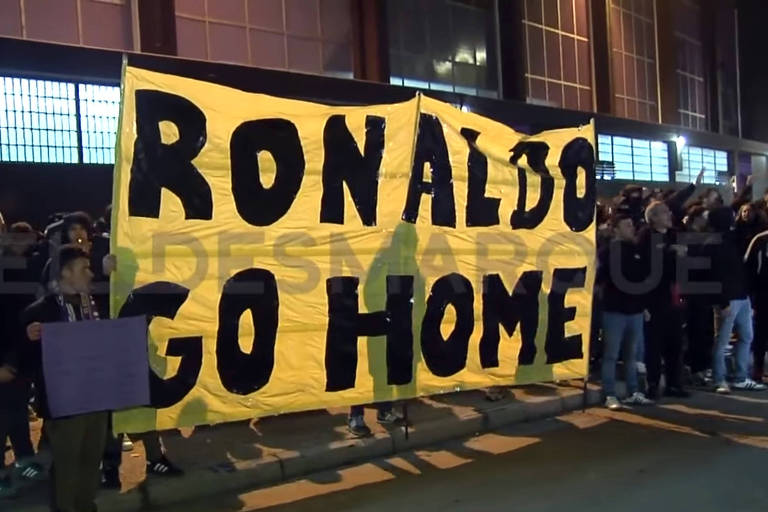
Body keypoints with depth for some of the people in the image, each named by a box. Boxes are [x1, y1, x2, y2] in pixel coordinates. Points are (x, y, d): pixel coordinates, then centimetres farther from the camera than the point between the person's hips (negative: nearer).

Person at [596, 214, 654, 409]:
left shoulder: (638, 250, 12)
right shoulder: (608, 251, -5)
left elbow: (645, 278, 16)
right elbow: (599, 277, -11)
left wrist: (644, 304, 15)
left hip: (635, 310, 6)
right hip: (614, 310, -5)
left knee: (631, 355, 14)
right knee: (611, 355, 0)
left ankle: (633, 393, 22)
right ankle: (610, 395, 5)